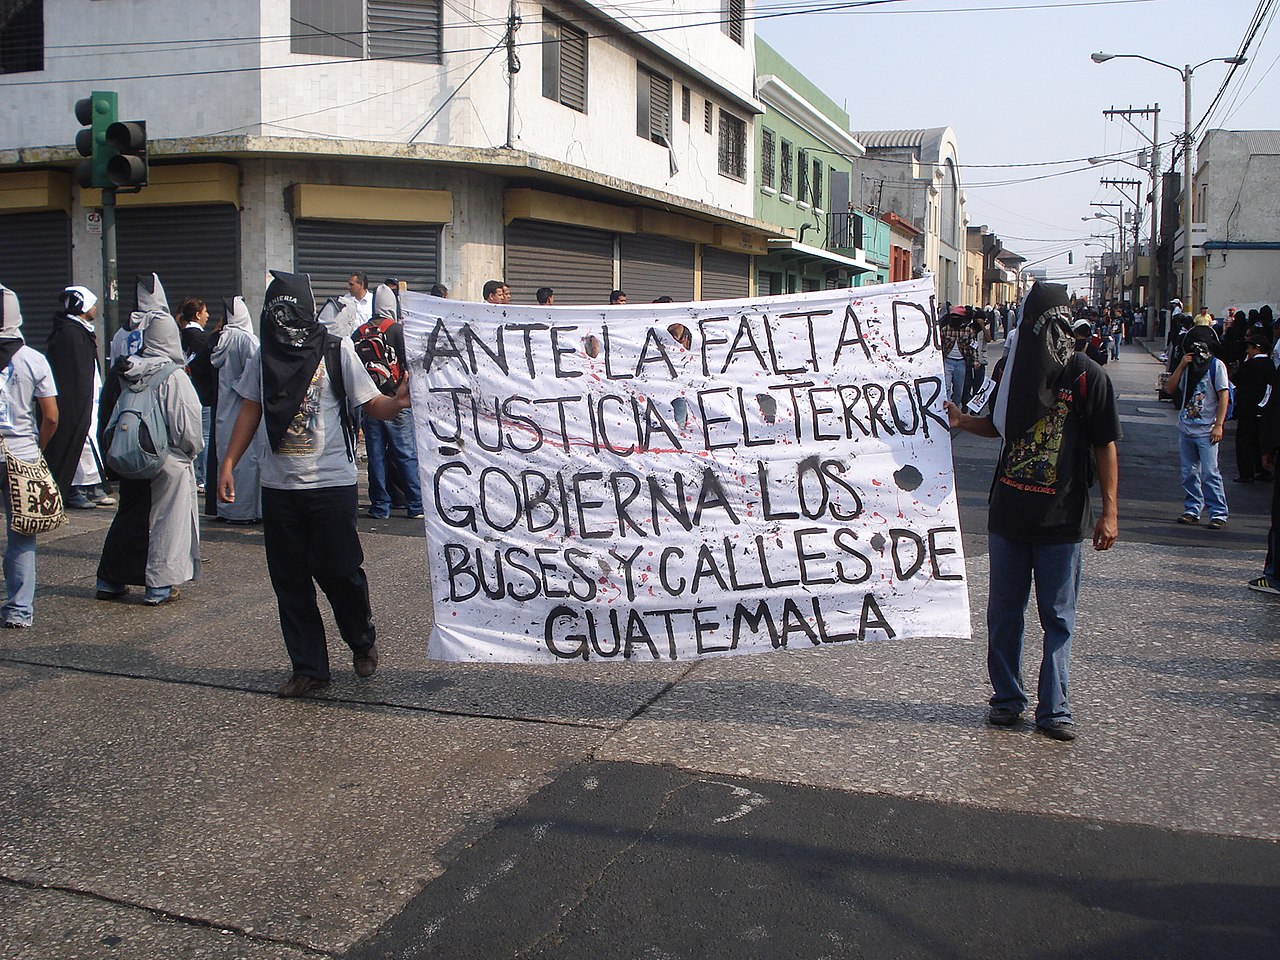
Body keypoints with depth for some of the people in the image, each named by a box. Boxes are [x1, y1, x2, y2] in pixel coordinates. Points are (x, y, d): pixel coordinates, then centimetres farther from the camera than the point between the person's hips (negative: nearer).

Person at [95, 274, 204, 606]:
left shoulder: (120, 373, -1)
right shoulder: (174, 377, -18)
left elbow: (105, 417, 7)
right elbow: (188, 424, -15)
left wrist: (112, 452, 18)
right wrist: (193, 448, 4)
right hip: (169, 462, -5)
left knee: (129, 515, 17)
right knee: (166, 518, 4)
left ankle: (110, 581, 24)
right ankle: (159, 586, 6)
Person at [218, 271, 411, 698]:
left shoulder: (337, 351, -4)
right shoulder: (264, 356, 7)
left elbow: (372, 405, -5)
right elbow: (251, 410, 14)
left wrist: (398, 401, -27)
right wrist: (228, 463, 7)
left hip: (331, 483, -4)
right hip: (279, 486, 4)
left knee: (339, 572, -2)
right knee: (290, 580, 6)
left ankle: (363, 643, 25)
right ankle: (308, 668, 16)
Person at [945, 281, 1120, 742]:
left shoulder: (1087, 376, -8)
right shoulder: (1015, 368, 5)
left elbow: (1105, 446, -5)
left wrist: (1109, 510, -8)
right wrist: (963, 420, 0)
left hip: (1061, 518, -4)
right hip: (1008, 512, 4)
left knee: (1058, 617, 5)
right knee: (1004, 611, 10)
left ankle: (1053, 708, 16)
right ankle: (1006, 699, 24)